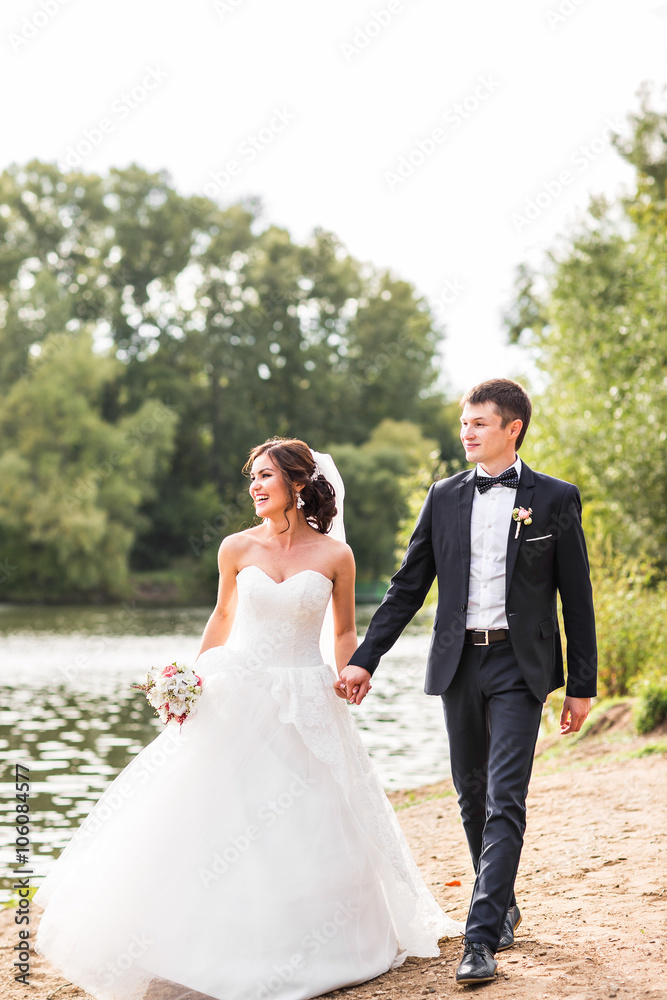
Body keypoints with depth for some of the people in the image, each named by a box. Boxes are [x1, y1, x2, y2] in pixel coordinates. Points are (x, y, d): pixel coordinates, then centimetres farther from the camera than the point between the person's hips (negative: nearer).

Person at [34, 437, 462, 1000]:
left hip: (306, 707, -1)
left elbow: (344, 632, 8)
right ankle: (213, 947, 12)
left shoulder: (335, 555, -3)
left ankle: (302, 949, 20)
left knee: (309, 827, 2)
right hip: (235, 700, 1)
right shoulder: (237, 548, 0)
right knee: (216, 821, -1)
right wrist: (191, 680, 8)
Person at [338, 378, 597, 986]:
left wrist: (581, 685, -1)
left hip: (518, 666, -4)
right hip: (459, 663, 4)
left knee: (505, 800, -10)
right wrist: (365, 659, 3)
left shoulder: (555, 499, 0)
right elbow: (408, 588, 9)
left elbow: (577, 597, 1)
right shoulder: (444, 498, 8)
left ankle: (482, 937, -10)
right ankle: (503, 906, 31)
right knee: (471, 795, 12)